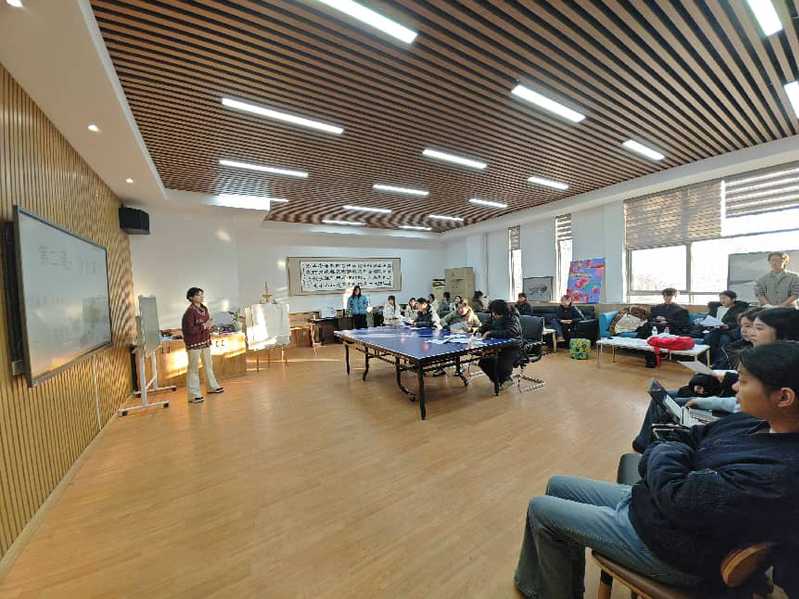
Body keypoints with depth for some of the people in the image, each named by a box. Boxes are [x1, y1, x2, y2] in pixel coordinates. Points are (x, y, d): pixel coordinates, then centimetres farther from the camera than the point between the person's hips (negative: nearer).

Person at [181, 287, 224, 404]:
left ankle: (212, 386, 36)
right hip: (194, 344, -8)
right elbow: (188, 330, -22)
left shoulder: (204, 308, 6)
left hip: (205, 341, 8)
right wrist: (203, 326, -23)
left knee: (208, 364, 20)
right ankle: (193, 395, 10)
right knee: (193, 368, 0)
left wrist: (209, 324, -3)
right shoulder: (189, 312, -18)